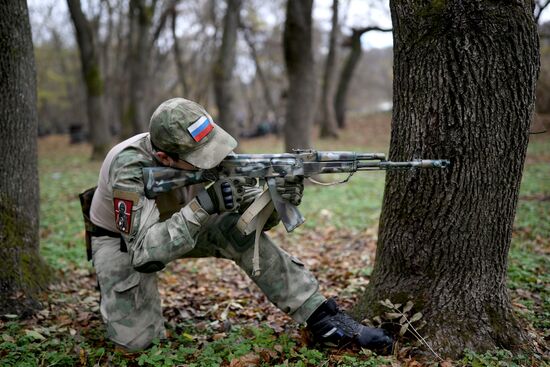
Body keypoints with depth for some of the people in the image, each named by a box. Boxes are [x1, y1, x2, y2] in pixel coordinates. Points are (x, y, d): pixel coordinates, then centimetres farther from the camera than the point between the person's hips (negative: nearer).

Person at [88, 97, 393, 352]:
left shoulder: (202, 156, -23)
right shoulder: (129, 167, -37)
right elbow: (144, 255, -41)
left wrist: (279, 198, -40)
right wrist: (201, 206, -46)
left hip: (177, 225, 3)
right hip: (122, 241, -3)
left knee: (238, 229, -24)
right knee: (135, 340, -17)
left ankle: (322, 318, -18)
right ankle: (113, 295, 19)